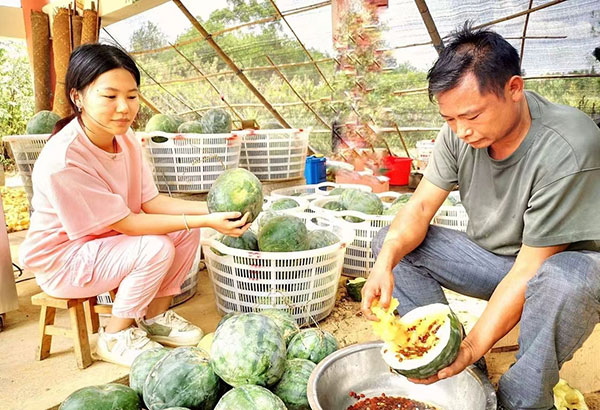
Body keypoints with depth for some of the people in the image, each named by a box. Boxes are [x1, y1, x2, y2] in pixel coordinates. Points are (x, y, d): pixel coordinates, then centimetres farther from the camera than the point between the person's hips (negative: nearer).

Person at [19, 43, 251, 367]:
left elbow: (150, 201, -7)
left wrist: (209, 210, -21)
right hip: (62, 259, -7)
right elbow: (126, 223, -28)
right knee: (156, 249, -28)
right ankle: (116, 337, -4)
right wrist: (204, 221, -32)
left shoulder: (125, 138, -8)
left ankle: (155, 316, 8)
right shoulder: (62, 160, -31)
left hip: (107, 241, 7)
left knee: (186, 231, -10)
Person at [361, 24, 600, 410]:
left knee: (564, 281, -40)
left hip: (564, 261, -4)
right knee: (390, 242, -9)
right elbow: (421, 207, -11)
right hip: (489, 255, 5)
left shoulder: (568, 150, -29)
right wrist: (385, 264, -30)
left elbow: (529, 269, -28)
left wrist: (473, 346, -31)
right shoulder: (460, 131, -12)